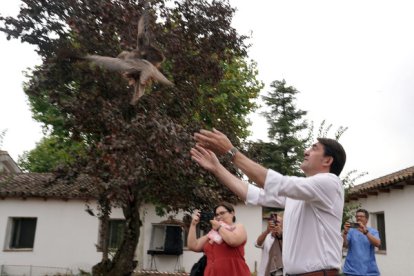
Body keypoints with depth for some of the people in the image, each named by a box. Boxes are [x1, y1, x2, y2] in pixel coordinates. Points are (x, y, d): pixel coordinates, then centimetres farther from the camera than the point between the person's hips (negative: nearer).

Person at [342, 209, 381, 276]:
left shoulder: (373, 231, 7)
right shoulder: (351, 231, 6)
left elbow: (377, 244, -11)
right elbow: (344, 245, -6)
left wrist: (365, 232, -24)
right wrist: (345, 232, -23)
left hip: (370, 270, 1)